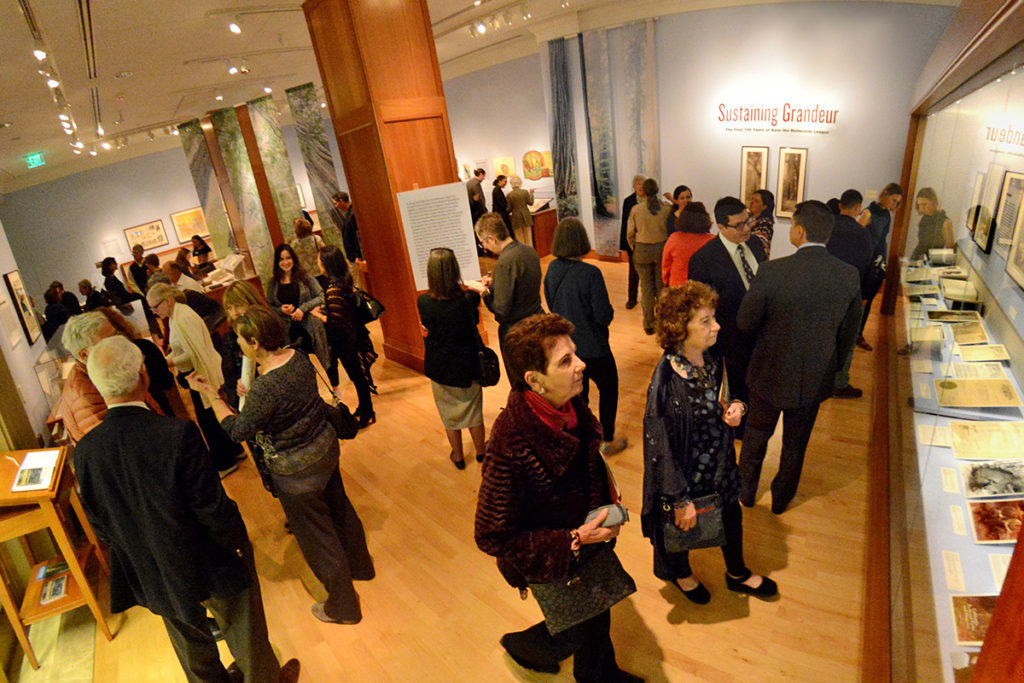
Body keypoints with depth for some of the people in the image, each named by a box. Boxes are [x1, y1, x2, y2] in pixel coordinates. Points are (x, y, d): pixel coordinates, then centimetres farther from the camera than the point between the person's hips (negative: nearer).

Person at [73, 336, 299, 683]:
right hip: (207, 563, -4)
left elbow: (100, 524, -3)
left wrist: (138, 548, 15)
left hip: (149, 573, 4)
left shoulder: (85, 451, -16)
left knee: (190, 641, 29)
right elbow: (212, 507, -24)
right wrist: (239, 542, -6)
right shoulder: (178, 434, -32)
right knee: (244, 632, 23)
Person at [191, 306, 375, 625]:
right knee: (339, 509, 28)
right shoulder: (298, 357, -8)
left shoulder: (264, 388, -32)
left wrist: (210, 393, -10)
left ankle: (343, 606, 33)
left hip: (296, 470, -8)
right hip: (326, 446, 8)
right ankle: (360, 565, 54)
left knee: (316, 534, 13)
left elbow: (238, 430, -16)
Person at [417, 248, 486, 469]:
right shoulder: (469, 298, -22)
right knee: (474, 408, 20)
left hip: (439, 366, 0)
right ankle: (480, 452, 39)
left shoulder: (423, 302, -20)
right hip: (467, 364, 0)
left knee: (449, 412, 19)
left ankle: (458, 456, 36)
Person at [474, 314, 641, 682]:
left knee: (598, 615, 28)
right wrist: (572, 541, -28)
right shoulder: (511, 446, -38)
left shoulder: (572, 407, -15)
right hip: (554, 564, -6)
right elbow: (493, 537, -28)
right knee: (575, 633, 18)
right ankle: (522, 645, 50)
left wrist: (607, 507, -3)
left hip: (587, 541, 6)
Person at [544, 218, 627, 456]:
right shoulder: (590, 274, -24)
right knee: (609, 388, 17)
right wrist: (609, 311, 0)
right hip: (591, 347, -5)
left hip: (564, 344, 6)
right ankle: (608, 441, 28)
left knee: (578, 390, 22)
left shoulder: (552, 269, -6)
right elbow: (604, 316, -21)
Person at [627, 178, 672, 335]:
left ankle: (649, 324, 11)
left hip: (642, 251, 0)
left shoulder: (636, 210, -8)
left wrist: (634, 248, 16)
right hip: (663, 249, 1)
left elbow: (630, 234, -2)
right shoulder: (666, 209, -8)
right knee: (662, 286, 13)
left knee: (646, 288, 7)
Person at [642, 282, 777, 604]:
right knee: (684, 527, 21)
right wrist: (680, 500, -20)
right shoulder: (667, 382, -34)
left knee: (732, 516, 27)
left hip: (720, 463, 7)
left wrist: (735, 407, -13)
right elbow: (661, 447, -27)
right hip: (686, 473, -7)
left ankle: (737, 574, 58)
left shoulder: (711, 361, -10)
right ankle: (680, 574, 55)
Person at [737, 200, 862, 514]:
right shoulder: (850, 276, -12)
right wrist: (831, 365, 17)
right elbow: (848, 335, 0)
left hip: (771, 373, -3)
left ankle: (746, 492, 40)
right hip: (816, 379, 3)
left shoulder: (772, 272, -25)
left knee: (757, 435, 21)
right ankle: (781, 499, 43)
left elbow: (745, 323, -14)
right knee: (796, 443, 22)